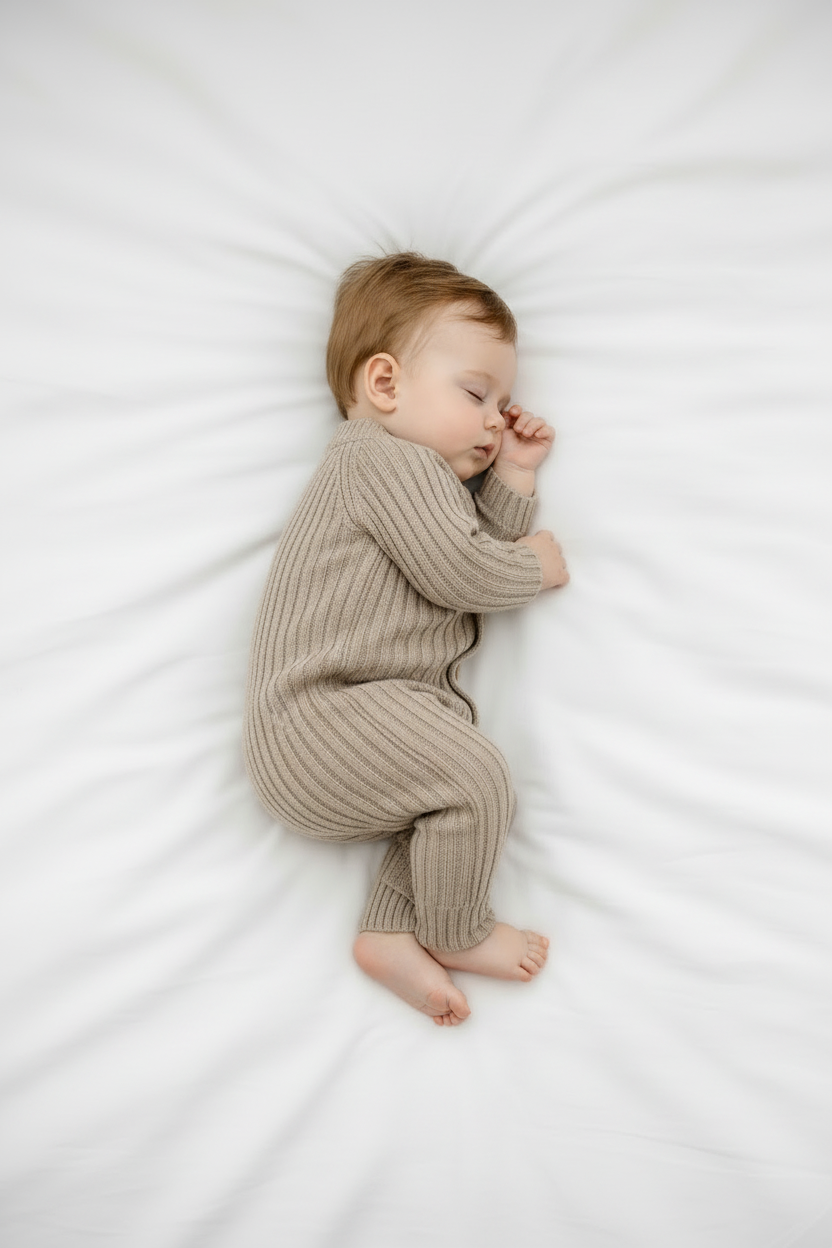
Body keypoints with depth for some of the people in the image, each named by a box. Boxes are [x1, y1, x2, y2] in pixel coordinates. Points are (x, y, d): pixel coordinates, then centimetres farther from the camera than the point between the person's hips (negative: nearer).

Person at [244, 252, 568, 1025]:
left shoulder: (412, 471, 28)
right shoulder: (384, 456, -8)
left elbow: (484, 546, 27)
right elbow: (458, 570, -18)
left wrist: (514, 476, 18)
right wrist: (536, 565, 0)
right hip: (321, 717, -11)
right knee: (474, 776, -23)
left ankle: (392, 933, 1)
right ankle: (454, 934, 0)